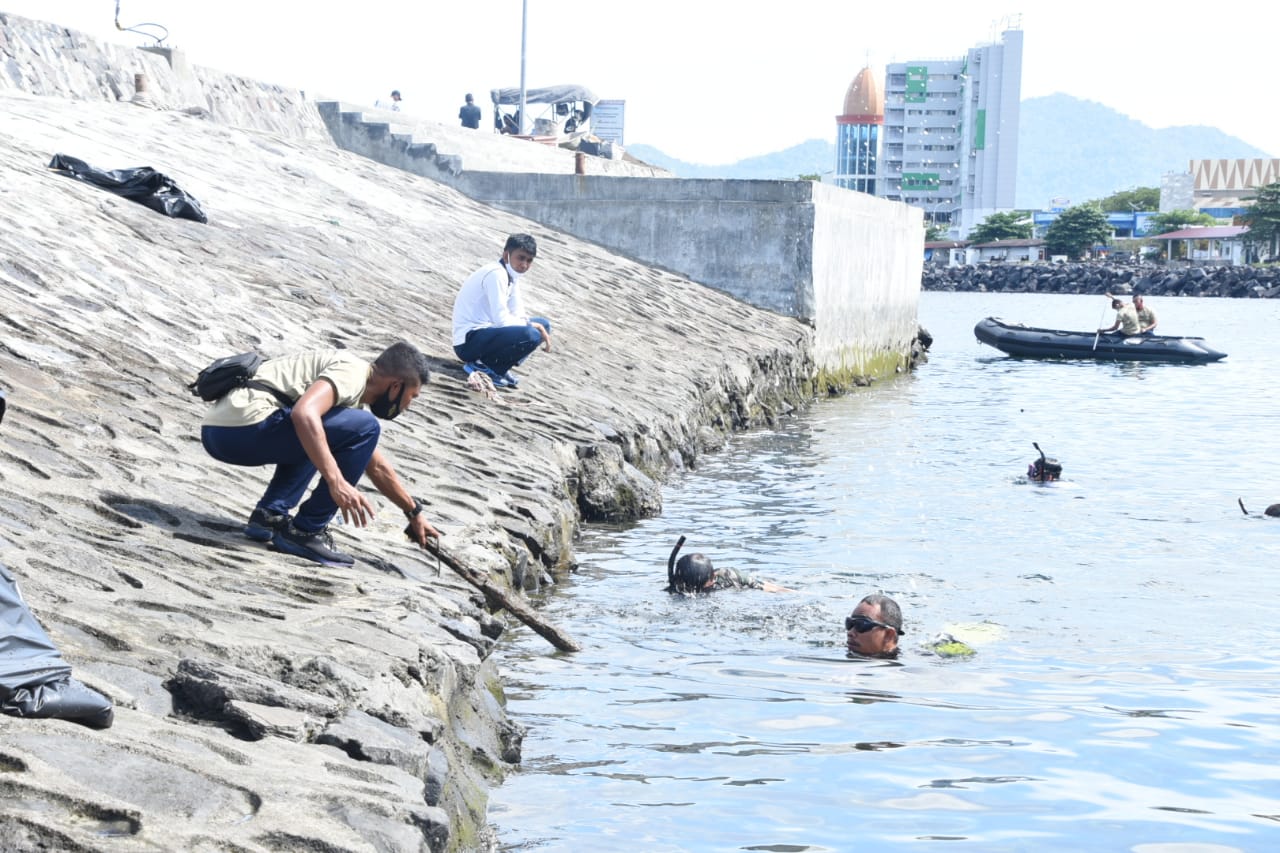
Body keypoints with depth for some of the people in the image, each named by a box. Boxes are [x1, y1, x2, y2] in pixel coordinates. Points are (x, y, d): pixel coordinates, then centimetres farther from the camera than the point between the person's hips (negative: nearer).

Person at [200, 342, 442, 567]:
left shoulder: (358, 402, 24)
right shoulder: (352, 373, -7)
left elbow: (378, 468, 37)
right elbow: (303, 413, -26)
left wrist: (414, 514, 44)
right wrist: (337, 482, -28)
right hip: (244, 424, -11)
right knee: (364, 429, -11)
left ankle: (269, 514, 13)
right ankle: (305, 532, -6)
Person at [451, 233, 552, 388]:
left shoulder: (511, 275, 11)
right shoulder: (496, 274, -19)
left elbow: (517, 314, 10)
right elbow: (501, 320, -25)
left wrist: (539, 328, -10)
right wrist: (532, 325, -11)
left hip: (485, 332, 10)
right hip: (469, 341, -10)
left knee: (543, 324, 12)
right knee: (530, 335, -29)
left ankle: (496, 367, 3)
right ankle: (481, 367, -10)